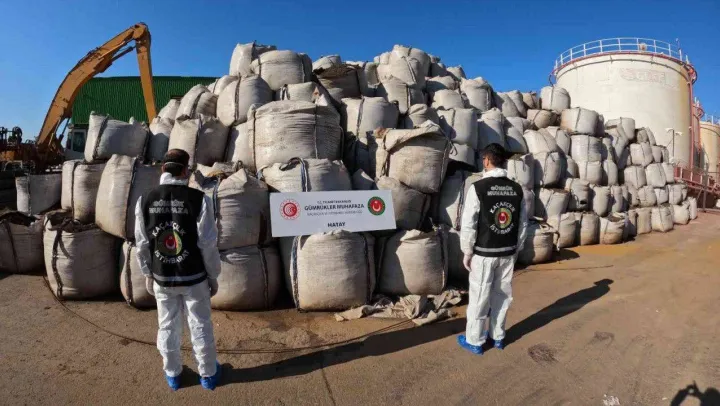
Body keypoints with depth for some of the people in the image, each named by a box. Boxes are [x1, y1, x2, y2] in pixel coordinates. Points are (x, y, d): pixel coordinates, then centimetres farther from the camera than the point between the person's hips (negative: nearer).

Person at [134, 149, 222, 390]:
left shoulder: (145, 201, -7)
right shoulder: (198, 199, -18)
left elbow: (142, 244, 0)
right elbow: (208, 244, -14)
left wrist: (147, 274, 14)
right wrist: (213, 276, -1)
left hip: (162, 278, 3)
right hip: (194, 277, -3)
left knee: (167, 326, 20)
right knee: (200, 326, 14)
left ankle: (172, 374, 39)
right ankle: (208, 374, 31)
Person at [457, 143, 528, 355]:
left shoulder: (478, 188, -16)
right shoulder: (517, 189, 1)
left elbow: (468, 224, -15)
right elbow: (523, 223, 5)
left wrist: (467, 252, -4)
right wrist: (516, 249, 16)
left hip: (484, 253, -5)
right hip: (508, 253, 5)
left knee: (479, 297, 7)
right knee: (502, 295, 17)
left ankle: (474, 341, 20)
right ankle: (498, 336, 32)